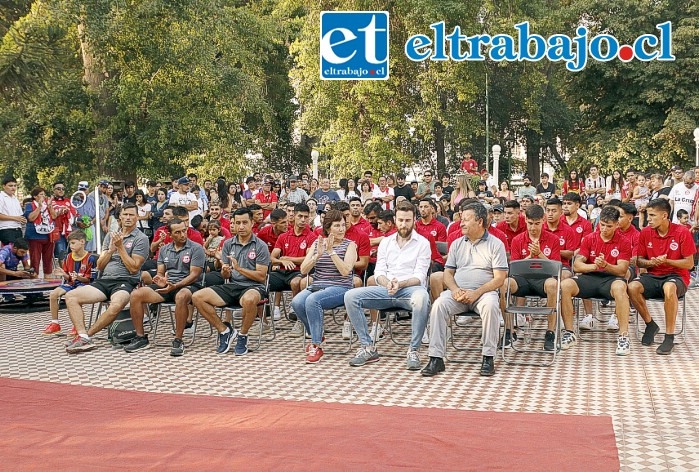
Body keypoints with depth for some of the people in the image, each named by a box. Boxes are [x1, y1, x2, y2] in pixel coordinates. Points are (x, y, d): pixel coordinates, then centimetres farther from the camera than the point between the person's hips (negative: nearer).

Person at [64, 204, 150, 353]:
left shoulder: (141, 238, 4)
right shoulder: (110, 236, 21)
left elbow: (134, 268, -6)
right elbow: (99, 266, 16)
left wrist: (120, 247, -5)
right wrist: (110, 249, 0)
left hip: (124, 282, -6)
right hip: (104, 280, 6)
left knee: (116, 305, -39)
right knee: (70, 296, -15)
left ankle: (86, 335, -23)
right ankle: (84, 338, -27)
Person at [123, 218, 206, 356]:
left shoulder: (196, 249, -2)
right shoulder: (164, 250, 17)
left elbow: (194, 275, -10)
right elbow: (160, 273, 16)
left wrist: (175, 286, -24)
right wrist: (160, 281, -10)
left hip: (187, 286, -5)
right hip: (167, 286, 6)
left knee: (181, 296, -42)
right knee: (136, 294, -15)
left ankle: (178, 340, -31)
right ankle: (141, 338, -8)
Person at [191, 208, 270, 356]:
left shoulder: (260, 246, -2)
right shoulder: (228, 244, 12)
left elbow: (261, 276, -9)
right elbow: (225, 276, 11)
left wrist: (239, 268, -16)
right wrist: (225, 271, -13)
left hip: (253, 287, -5)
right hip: (232, 286, 5)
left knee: (249, 299, -42)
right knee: (197, 297, -14)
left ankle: (243, 336, -14)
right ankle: (224, 331, -2)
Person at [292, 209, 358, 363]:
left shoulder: (349, 245, 2)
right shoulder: (317, 243, 13)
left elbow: (345, 271, -14)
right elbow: (303, 270, 4)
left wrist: (331, 251, -16)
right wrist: (317, 255, -11)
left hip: (340, 288, -4)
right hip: (317, 286, 5)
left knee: (313, 300, -33)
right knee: (297, 302, -26)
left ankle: (316, 346, -24)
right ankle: (316, 335, 0)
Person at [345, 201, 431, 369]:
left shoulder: (422, 243, 5)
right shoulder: (385, 242, 17)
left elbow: (419, 276, -5)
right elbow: (379, 273, 9)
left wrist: (400, 284, -24)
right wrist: (388, 284, -15)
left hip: (410, 288, -4)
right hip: (386, 289, 4)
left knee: (422, 297, -41)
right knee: (350, 296, -18)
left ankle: (414, 350, -26)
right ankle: (368, 348, -13)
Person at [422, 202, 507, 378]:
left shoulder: (495, 244, 4)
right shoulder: (457, 244, 18)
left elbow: (499, 278, -4)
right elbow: (448, 273, 15)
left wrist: (477, 292, -18)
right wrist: (455, 289, -8)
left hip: (484, 291, -3)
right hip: (458, 292, 3)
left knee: (491, 306, -37)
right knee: (439, 305, -27)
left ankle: (488, 357, -25)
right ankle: (436, 358, -27)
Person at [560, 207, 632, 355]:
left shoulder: (623, 242, 4)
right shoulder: (589, 239, 10)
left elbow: (622, 270, -6)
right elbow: (576, 265, 1)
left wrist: (605, 265, -27)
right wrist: (594, 266, -20)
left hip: (611, 279, -2)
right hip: (589, 277, 3)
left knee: (619, 287, -39)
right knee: (564, 285, -26)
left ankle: (623, 336, -33)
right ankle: (569, 333, -17)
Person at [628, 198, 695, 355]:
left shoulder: (682, 232, -8)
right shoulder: (645, 233, 3)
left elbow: (689, 263, -6)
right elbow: (639, 261, 7)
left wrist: (666, 261, -20)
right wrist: (651, 262, -15)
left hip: (676, 277, -4)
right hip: (653, 276, 4)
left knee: (669, 288, -41)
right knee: (632, 287, -28)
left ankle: (669, 336, -27)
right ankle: (650, 325, -3)